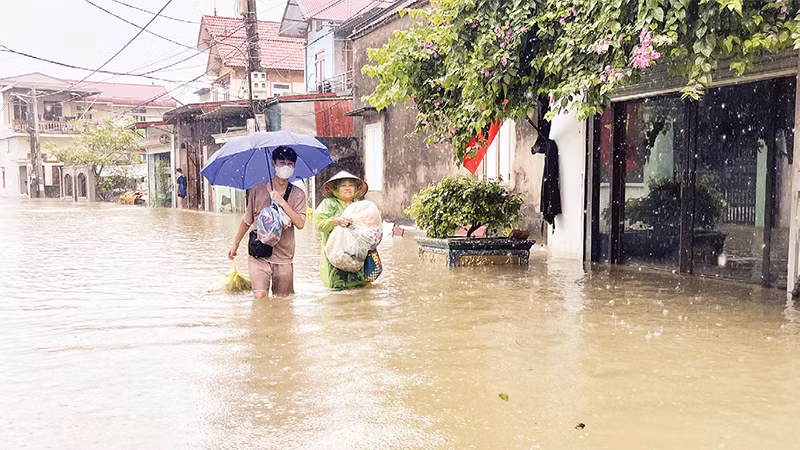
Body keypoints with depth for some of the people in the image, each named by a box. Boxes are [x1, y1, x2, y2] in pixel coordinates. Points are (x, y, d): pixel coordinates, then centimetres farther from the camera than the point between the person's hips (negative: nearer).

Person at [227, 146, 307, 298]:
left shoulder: (298, 194, 0)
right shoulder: (257, 190, 1)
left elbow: (300, 224, -13)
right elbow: (247, 221, 12)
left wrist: (282, 203, -17)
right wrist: (235, 245, 15)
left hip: (284, 258, 1)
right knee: (260, 296, -17)